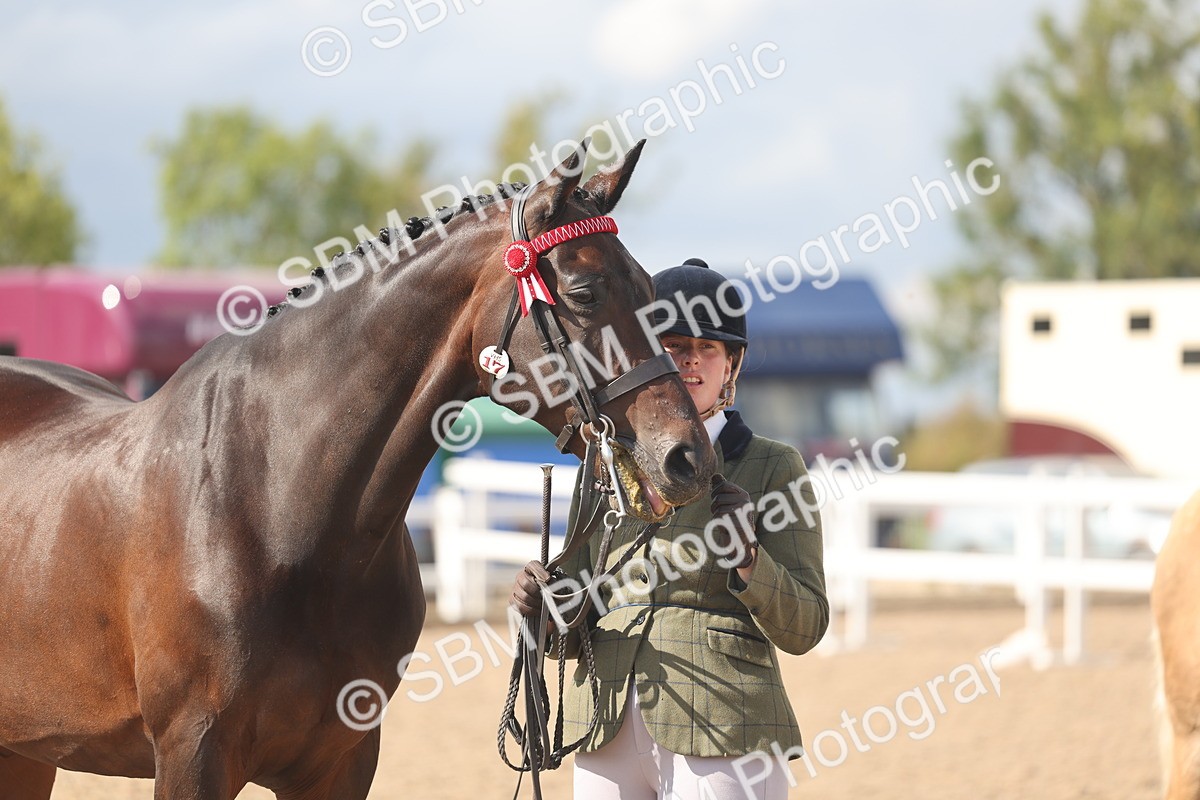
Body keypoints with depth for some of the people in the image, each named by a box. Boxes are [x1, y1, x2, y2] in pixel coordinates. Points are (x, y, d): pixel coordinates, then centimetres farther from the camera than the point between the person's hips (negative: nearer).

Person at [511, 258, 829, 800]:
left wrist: (747, 557, -20)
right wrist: (541, 605, -8)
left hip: (723, 740, -4)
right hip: (608, 735, 4)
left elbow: (803, 629, -3)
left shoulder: (773, 467, 2)